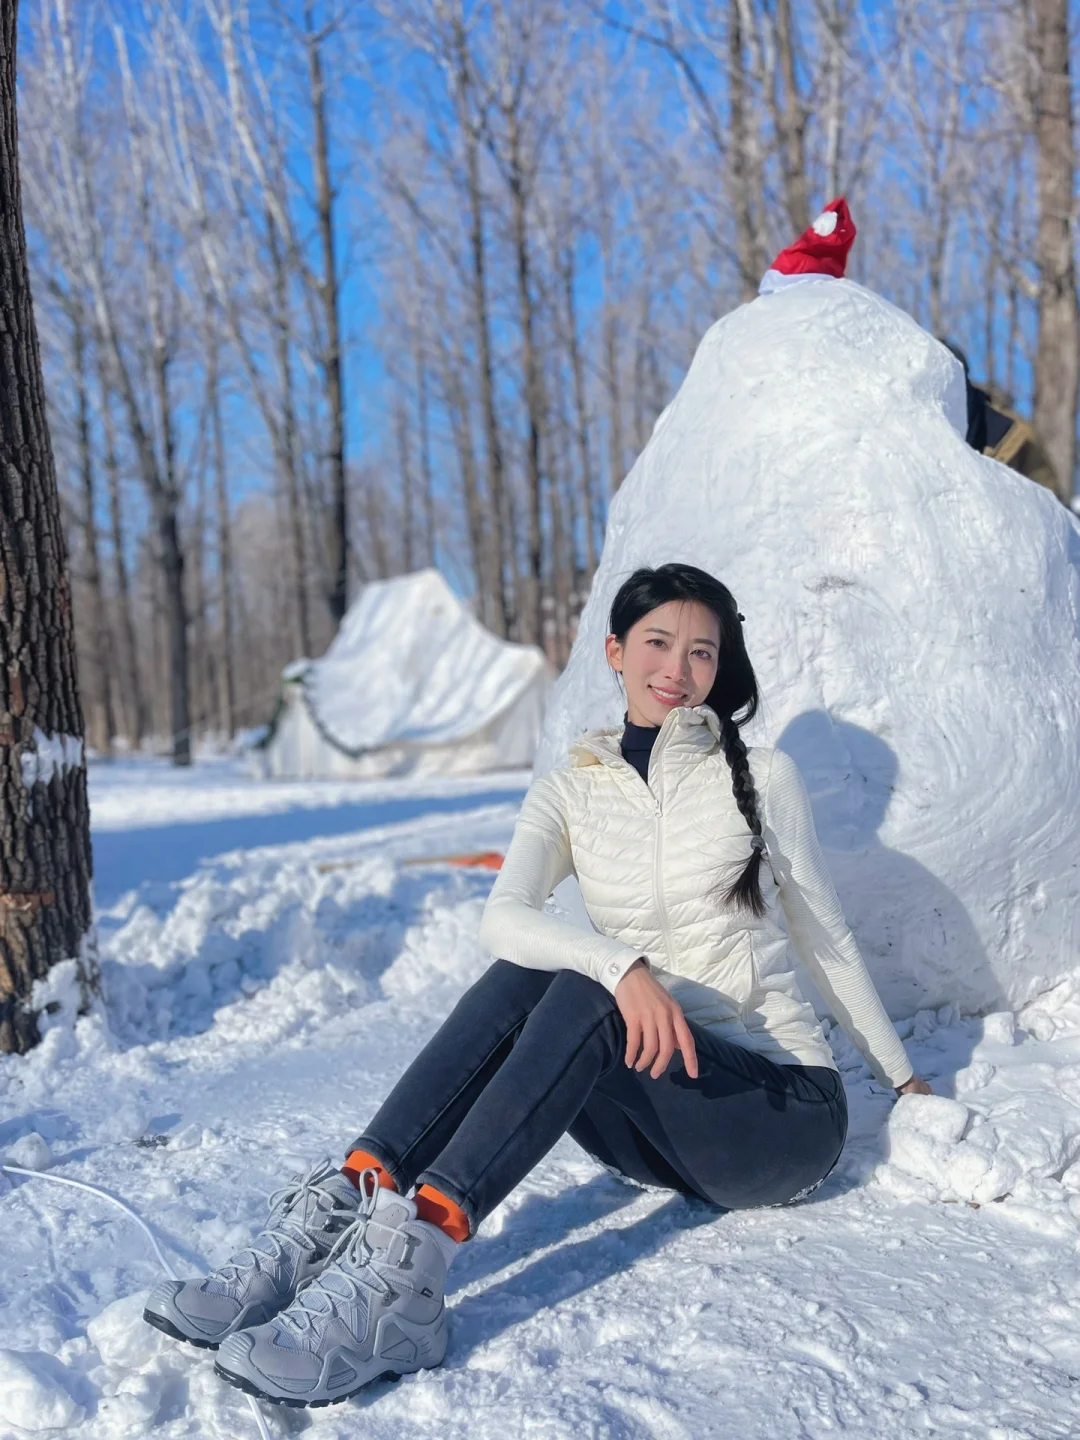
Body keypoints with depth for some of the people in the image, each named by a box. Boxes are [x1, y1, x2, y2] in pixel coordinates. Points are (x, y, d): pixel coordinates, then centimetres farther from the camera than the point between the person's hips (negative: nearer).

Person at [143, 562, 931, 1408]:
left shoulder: (762, 776, 1)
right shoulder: (568, 795, 7)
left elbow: (826, 936, 11)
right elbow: (504, 920, -13)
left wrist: (905, 1079, 18)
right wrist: (623, 965, -32)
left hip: (783, 1106, -3)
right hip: (659, 1129, 3)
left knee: (585, 1000, -32)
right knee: (521, 980, -26)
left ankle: (410, 1259, -47)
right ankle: (342, 1215, -37)